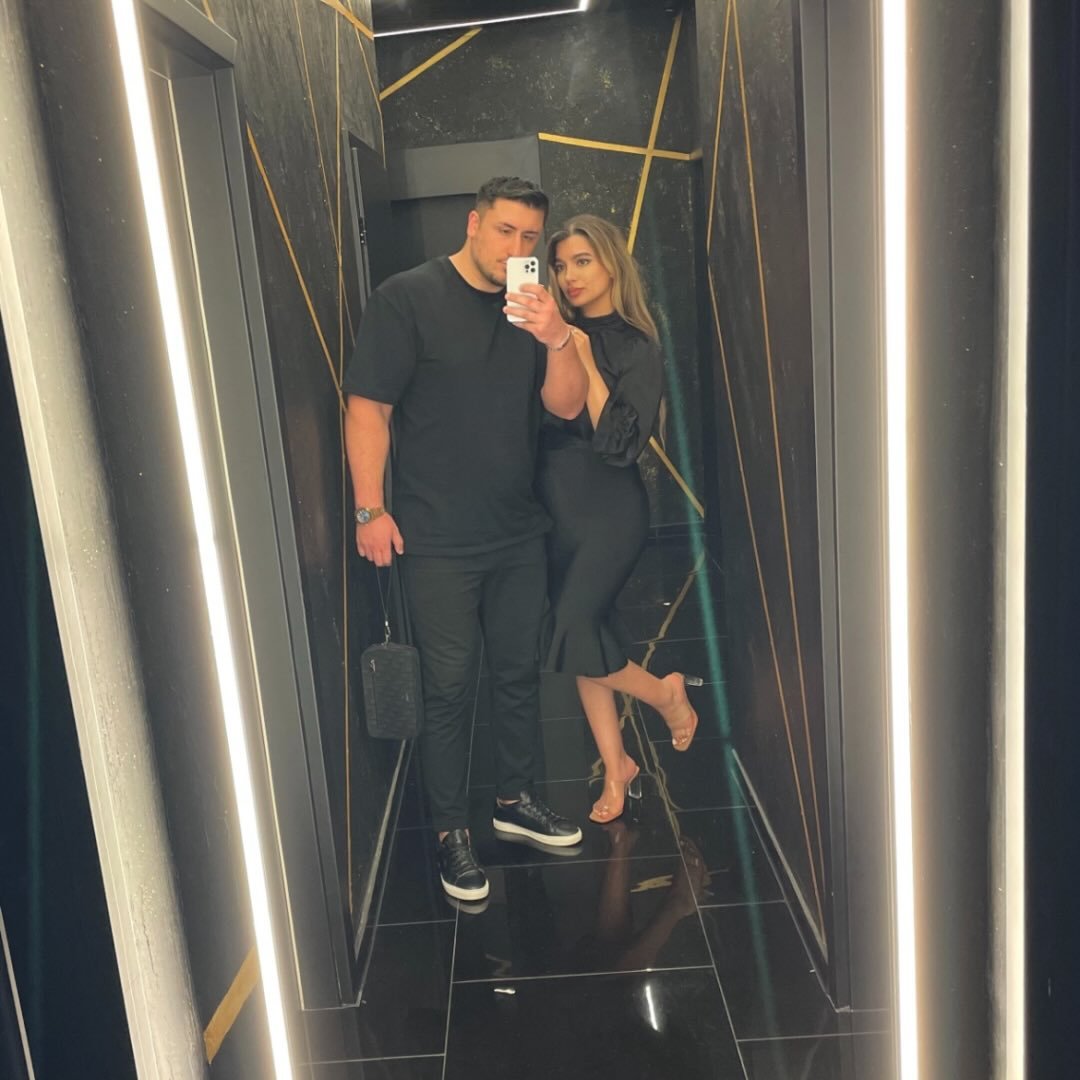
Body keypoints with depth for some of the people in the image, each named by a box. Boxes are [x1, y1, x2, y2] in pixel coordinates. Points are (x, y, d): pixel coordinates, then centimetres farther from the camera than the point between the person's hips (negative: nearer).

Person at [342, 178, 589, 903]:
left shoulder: (533, 309, 8)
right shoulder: (408, 298, -7)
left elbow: (566, 405, -2)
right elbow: (368, 407, -9)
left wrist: (557, 339, -21)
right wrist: (370, 509, -14)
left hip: (521, 532, 5)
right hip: (438, 542, -5)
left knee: (519, 671, 14)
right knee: (450, 686, 1)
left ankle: (515, 799, 33)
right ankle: (452, 831, 17)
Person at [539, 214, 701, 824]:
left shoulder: (638, 348, -6)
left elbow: (623, 443, -18)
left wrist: (583, 359, -18)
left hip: (611, 510, -6)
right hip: (558, 506, 6)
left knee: (574, 637, -13)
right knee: (582, 635, 10)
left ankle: (666, 693, 18)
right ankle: (617, 768, 26)